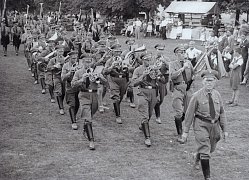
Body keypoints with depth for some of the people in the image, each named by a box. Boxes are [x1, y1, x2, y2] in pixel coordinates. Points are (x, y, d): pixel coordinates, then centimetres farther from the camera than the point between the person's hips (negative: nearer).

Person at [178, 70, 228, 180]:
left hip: (214, 125, 5)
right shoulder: (197, 96, -11)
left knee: (211, 148, 22)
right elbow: (189, 114, -6)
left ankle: (197, 160, 53)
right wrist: (186, 131, -6)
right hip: (201, 125, -5)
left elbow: (222, 112, 8)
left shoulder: (217, 95, 1)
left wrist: (224, 129, 8)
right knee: (205, 151, -7)